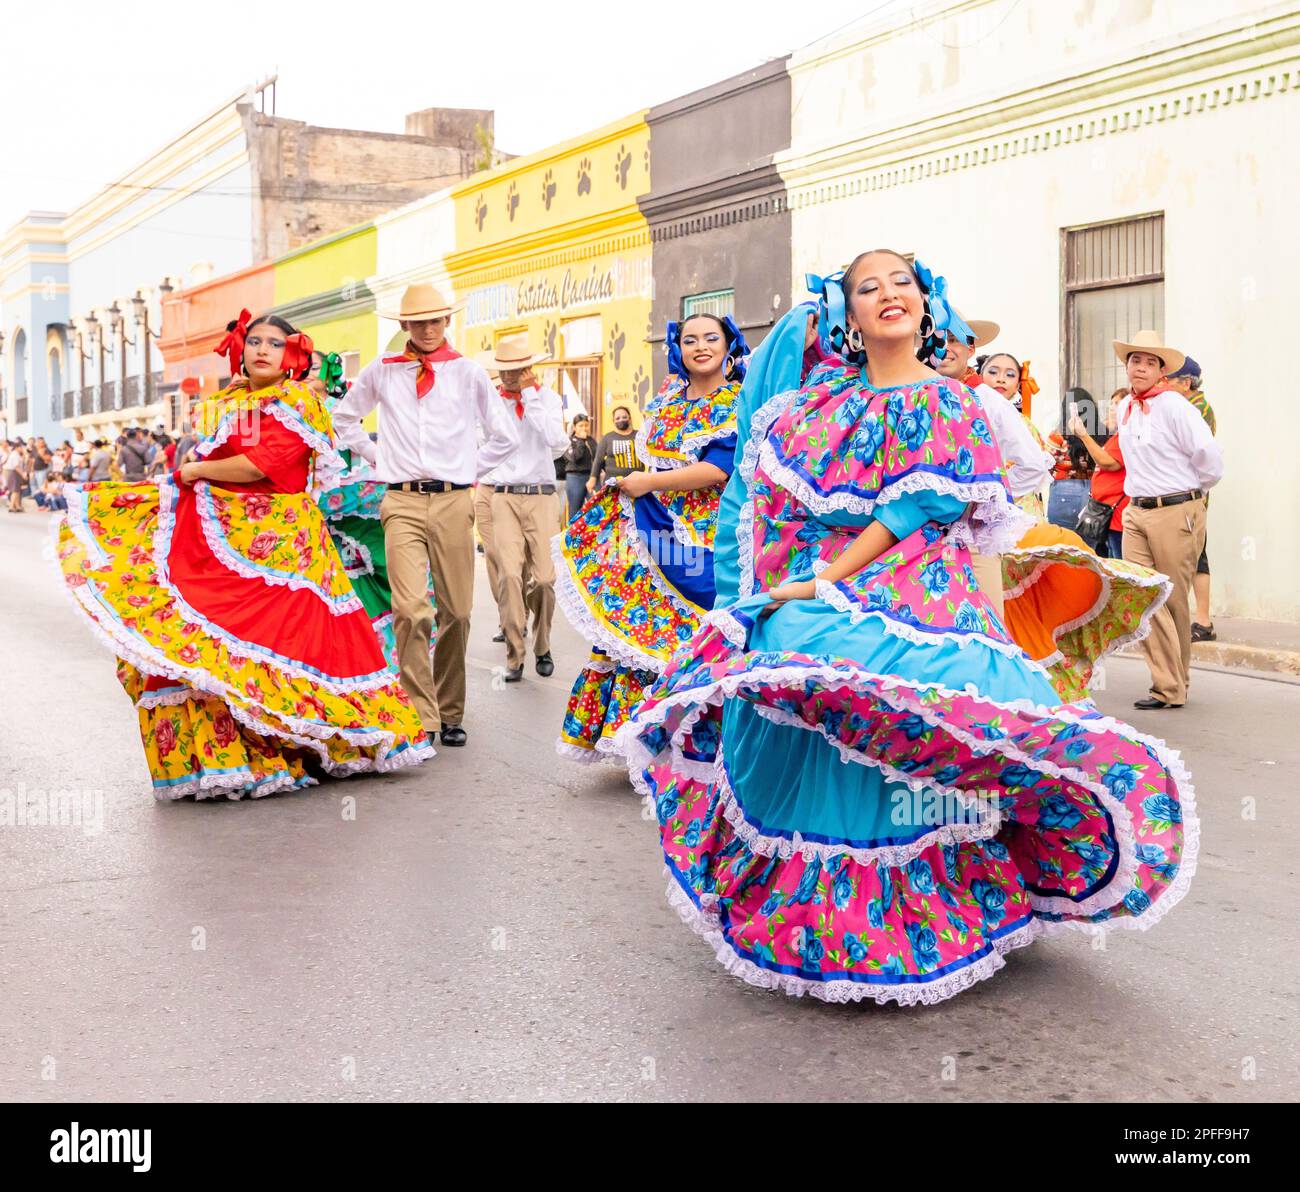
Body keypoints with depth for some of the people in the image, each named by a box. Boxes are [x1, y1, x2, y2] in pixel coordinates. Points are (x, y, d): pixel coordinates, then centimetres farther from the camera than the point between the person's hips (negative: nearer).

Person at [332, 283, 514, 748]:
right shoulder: (381, 372, 10)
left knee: (456, 610, 2)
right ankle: (421, 717, -11)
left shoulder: (469, 374, 8)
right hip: (402, 502, -1)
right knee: (411, 610, -16)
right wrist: (377, 457, 15)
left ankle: (450, 713, 16)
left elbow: (502, 436, 15)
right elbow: (344, 418, 25)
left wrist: (471, 469, 8)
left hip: (454, 502, 1)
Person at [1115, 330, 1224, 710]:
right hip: (1136, 512, 6)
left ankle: (1175, 687, 13)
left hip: (1176, 513, -6)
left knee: (1173, 601, 2)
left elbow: (1209, 457, -12)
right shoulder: (1125, 409, 11)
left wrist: (1192, 492, 1)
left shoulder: (1174, 406, -11)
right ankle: (1167, 684, 4)